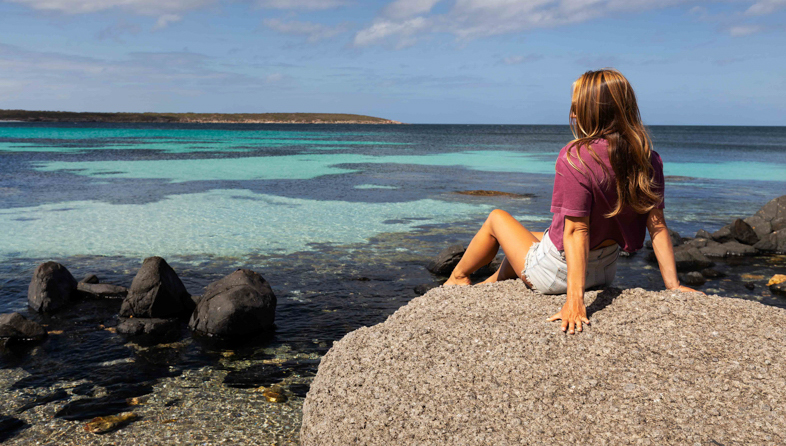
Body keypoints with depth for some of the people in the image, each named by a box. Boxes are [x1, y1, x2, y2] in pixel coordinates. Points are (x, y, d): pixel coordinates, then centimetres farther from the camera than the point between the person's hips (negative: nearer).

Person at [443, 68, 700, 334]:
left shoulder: (575, 159, -26)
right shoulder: (649, 160, -7)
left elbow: (577, 231, -30)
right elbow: (657, 225, -8)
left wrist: (575, 299, -29)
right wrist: (672, 285, -3)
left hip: (553, 273, -6)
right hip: (606, 270, 7)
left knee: (496, 218, 19)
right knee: (528, 238, 33)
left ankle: (458, 277, 41)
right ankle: (489, 284, 53)